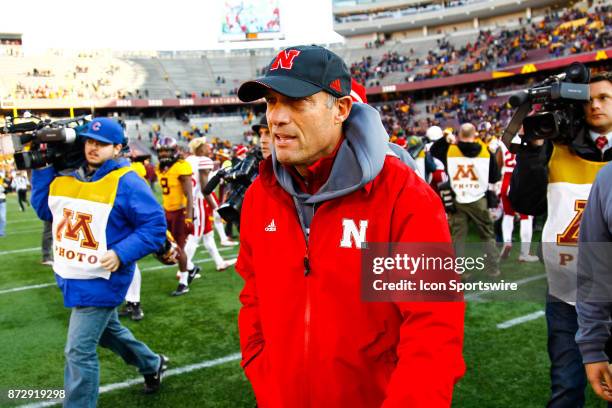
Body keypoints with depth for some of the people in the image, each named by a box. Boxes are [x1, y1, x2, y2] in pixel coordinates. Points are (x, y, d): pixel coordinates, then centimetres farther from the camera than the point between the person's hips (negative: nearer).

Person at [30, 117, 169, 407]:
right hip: (72, 276, 8)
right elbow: (45, 210, 12)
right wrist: (43, 170, 2)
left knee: (79, 350, -4)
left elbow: (155, 226, -18)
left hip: (100, 280, -8)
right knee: (107, 331, 25)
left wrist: (121, 253, -28)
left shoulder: (126, 183, -18)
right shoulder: (66, 176, 4)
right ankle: (152, 365, 48)